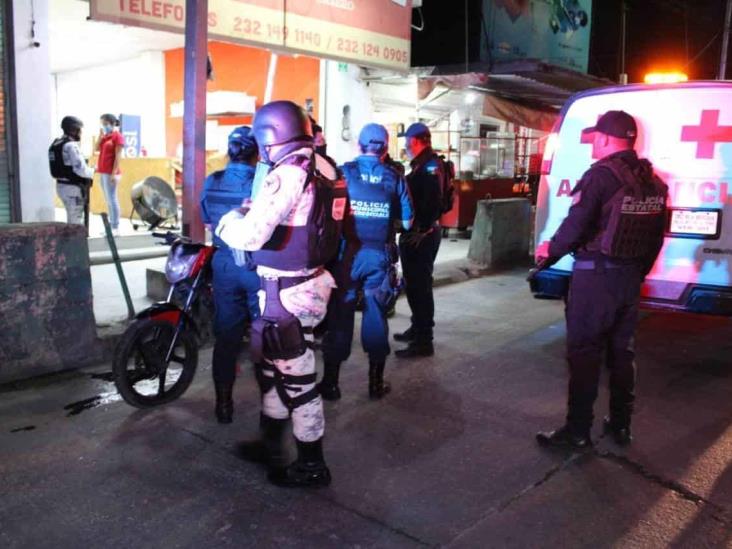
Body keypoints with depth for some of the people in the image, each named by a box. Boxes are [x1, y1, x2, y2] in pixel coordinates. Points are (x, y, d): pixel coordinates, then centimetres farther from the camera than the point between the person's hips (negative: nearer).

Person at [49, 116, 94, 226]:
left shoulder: (56, 144, 10)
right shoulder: (71, 145, -17)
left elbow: (63, 166, 10)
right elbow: (81, 169, -23)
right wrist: (92, 171, -3)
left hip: (61, 185, 9)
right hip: (73, 188, -9)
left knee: (71, 219, 21)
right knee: (76, 222, -2)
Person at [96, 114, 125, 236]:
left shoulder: (117, 136, -7)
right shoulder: (105, 136, 17)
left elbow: (118, 156, -13)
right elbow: (97, 148, 10)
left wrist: (114, 173, -19)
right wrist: (101, 135, 4)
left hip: (110, 173, -8)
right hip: (103, 172, 8)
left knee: (112, 199, -8)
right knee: (108, 200, 9)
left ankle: (116, 228, -7)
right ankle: (111, 225, 13)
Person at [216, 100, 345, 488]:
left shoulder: (288, 174, -20)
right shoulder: (323, 168, 9)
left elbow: (251, 236, -25)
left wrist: (228, 221, -4)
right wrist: (255, 210, 15)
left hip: (286, 291, -10)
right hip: (309, 281, 10)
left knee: (296, 376, 3)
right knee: (271, 364, 22)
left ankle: (312, 466, 17)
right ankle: (271, 443, 38)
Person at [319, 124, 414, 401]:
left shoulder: (343, 172, -3)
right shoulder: (394, 178, 2)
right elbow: (407, 222, 4)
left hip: (347, 253, -1)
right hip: (379, 255, 1)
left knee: (340, 316, 6)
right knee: (376, 317, 10)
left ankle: (330, 383, 13)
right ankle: (376, 383, 19)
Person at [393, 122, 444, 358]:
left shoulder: (431, 164, -14)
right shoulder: (421, 164, 19)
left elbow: (433, 202, -24)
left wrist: (421, 230, -23)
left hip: (422, 236, -10)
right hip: (413, 234, 10)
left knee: (420, 285, -7)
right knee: (413, 283, 19)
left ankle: (423, 341, -2)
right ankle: (418, 328, 33)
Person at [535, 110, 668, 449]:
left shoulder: (601, 175, -14)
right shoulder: (653, 182, 9)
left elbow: (576, 225, -18)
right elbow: (656, 236, 12)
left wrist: (550, 250, 0)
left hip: (596, 275, -7)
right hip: (631, 276, 8)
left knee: (584, 352, 0)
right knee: (621, 351, 16)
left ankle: (577, 431, 6)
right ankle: (620, 425, 26)